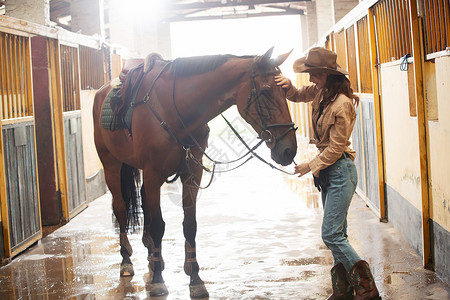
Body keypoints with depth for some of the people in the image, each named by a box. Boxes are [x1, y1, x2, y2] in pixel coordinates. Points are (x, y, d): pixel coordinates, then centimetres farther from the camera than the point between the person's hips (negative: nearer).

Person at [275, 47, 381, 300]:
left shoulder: (341, 104, -22)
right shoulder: (321, 92, 3)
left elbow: (335, 148, -19)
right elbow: (298, 96, 20)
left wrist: (311, 166, -10)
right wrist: (288, 86, -3)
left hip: (341, 171, -9)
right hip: (327, 170, 9)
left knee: (331, 235, -9)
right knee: (337, 234, 12)